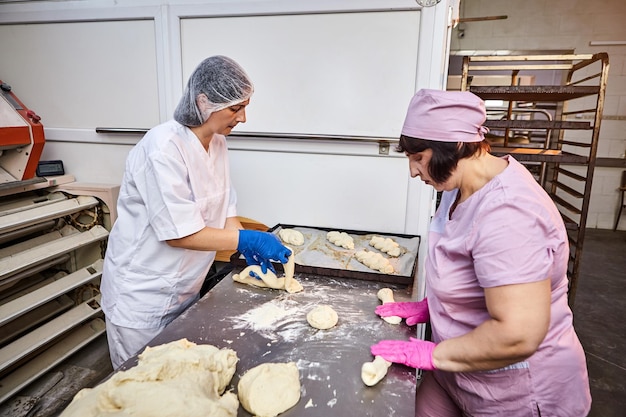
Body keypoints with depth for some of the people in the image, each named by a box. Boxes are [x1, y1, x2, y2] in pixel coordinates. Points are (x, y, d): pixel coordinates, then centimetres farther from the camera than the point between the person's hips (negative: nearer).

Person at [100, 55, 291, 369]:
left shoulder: (217, 144, 0)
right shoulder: (163, 148, -25)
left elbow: (225, 206, 6)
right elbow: (179, 234, -27)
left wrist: (248, 250, -8)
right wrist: (248, 240, -25)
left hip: (185, 291, 7)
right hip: (142, 296, -7)